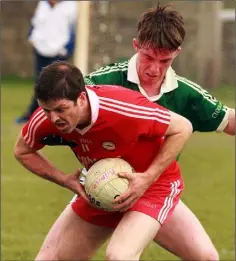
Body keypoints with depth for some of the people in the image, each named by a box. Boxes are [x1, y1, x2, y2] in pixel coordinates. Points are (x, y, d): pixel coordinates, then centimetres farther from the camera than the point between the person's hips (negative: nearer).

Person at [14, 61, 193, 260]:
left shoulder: (123, 109, -35)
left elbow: (183, 128, -21)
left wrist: (148, 178, -27)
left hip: (152, 184, -6)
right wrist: (66, 180, -13)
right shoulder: (45, 120, -20)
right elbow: (22, 151, 3)